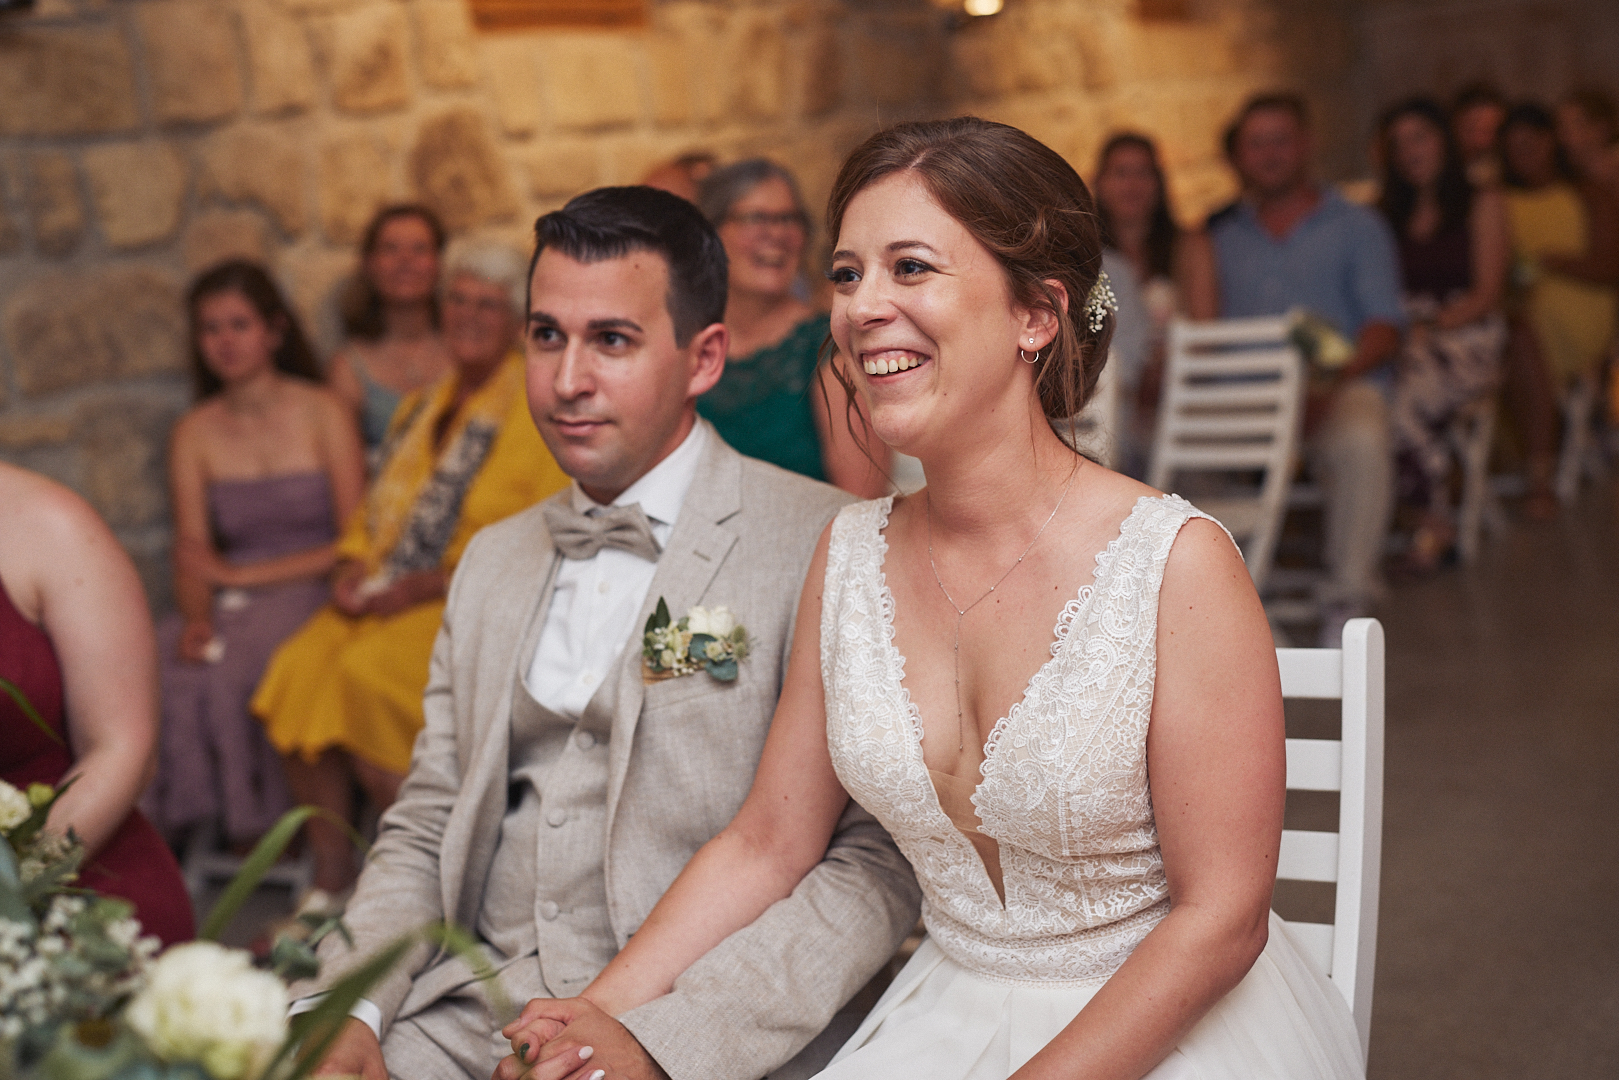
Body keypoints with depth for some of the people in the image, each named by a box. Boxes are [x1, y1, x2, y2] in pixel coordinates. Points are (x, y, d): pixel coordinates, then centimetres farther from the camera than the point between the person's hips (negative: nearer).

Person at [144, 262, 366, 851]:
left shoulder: (324, 413, 1)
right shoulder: (193, 434, 10)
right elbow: (192, 549, 3)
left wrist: (244, 574, -9)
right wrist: (196, 617, -19)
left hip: (308, 590, -3)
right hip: (228, 604, 3)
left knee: (234, 669, -31)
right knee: (155, 665, -28)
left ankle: (263, 826, -11)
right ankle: (173, 820, -13)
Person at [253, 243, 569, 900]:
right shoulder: (420, 408, 23)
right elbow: (377, 509, 24)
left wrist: (430, 585, -15)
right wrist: (354, 567, 1)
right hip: (388, 597, 7)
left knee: (369, 673, -30)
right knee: (297, 667, -20)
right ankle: (330, 875, -13)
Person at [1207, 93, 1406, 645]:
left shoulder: (1357, 226, 16)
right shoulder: (1221, 236, 24)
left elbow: (1385, 328, 3)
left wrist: (1330, 382, -17)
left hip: (1339, 388, -2)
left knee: (1362, 443, -37)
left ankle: (1347, 604, -29)